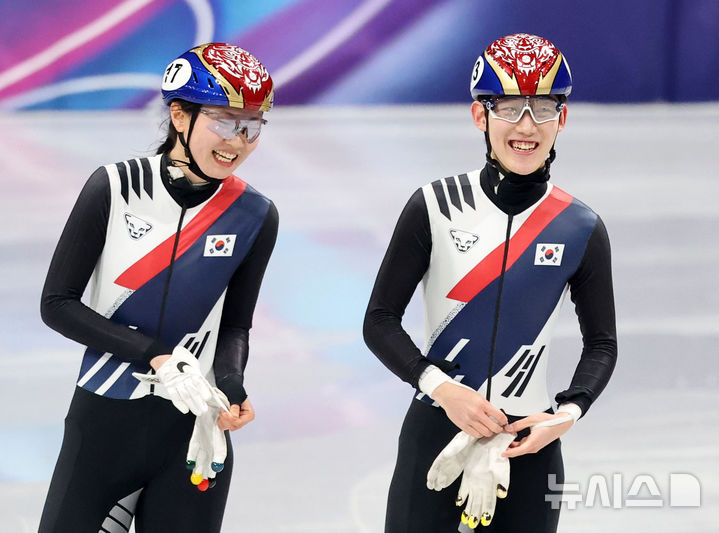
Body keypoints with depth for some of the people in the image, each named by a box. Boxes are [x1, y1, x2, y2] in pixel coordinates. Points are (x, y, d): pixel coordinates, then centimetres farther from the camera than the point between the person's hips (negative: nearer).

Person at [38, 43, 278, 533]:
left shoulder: (255, 217, -2)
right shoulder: (115, 188, -7)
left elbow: (235, 326, 8)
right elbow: (58, 304, -6)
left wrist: (230, 383, -12)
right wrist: (155, 357, -15)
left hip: (194, 422, 1)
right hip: (102, 420, -1)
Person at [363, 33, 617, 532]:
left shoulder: (580, 229, 0)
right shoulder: (436, 206, -5)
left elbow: (601, 342, 9)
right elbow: (380, 321, -2)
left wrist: (567, 413, -8)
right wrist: (441, 387, -15)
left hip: (530, 442, 1)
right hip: (436, 431, -1)